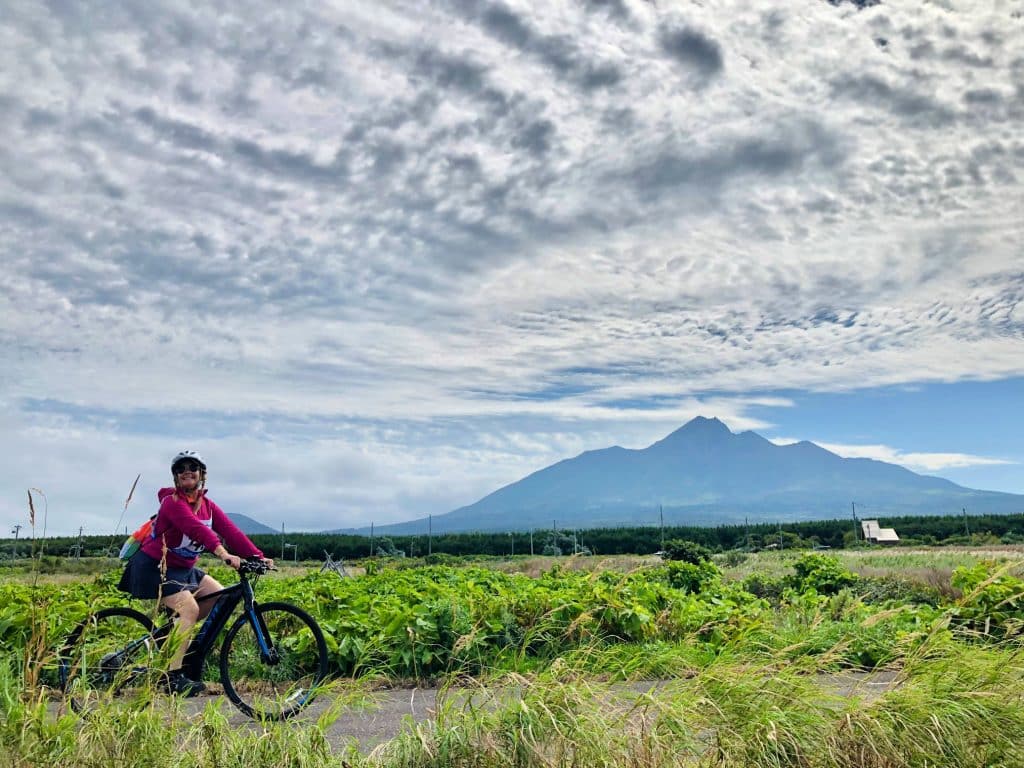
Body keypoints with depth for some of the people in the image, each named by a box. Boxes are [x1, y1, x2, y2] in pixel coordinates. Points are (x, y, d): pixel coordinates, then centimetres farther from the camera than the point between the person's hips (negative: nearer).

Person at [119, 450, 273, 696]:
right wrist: (222, 553, -52)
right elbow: (196, 528, -37)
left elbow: (230, 531, -10)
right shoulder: (172, 502, -19)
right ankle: (174, 677, -21)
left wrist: (258, 556, -23)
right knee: (189, 608, -23)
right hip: (154, 567, -8)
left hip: (183, 569, 8)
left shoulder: (208, 506, 3)